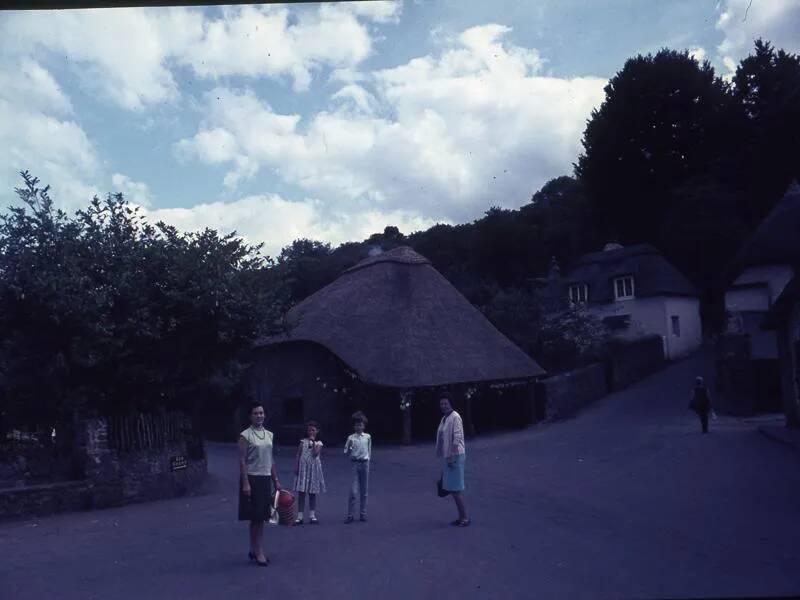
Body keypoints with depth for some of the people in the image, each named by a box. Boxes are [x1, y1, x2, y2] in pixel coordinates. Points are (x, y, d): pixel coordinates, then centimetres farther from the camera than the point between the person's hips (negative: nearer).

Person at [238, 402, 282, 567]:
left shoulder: (269, 435, 11)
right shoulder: (245, 435, -8)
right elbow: (242, 461, -12)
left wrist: (276, 480, 14)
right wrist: (245, 483, -17)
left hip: (265, 479, 6)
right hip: (252, 479, -6)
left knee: (262, 517, 9)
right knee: (255, 518, -3)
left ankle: (255, 550, 20)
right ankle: (257, 552, 6)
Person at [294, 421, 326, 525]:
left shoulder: (318, 443, 3)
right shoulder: (303, 441, 5)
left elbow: (315, 453, -14)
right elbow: (298, 455, 5)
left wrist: (313, 441, -11)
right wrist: (296, 466, -3)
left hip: (313, 469, 0)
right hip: (303, 468, 0)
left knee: (312, 493, 7)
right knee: (301, 493, -2)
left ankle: (312, 516, 15)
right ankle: (300, 517, 1)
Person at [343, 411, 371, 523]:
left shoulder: (368, 437, 5)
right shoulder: (351, 438, -1)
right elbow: (346, 453, 0)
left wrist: (367, 462, 11)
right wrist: (349, 447, -18)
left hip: (365, 463, 2)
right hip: (354, 464, -2)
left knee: (364, 491, 8)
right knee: (353, 491, -6)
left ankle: (363, 513, 18)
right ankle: (350, 515, 2)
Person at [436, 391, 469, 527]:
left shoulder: (455, 417, -14)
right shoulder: (445, 418, 14)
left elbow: (457, 438, -20)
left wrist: (452, 457, -23)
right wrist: (446, 457, 17)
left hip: (455, 456, -9)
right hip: (447, 456, 9)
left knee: (455, 488, -6)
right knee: (452, 488, 13)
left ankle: (465, 517, 1)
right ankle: (461, 517, 21)